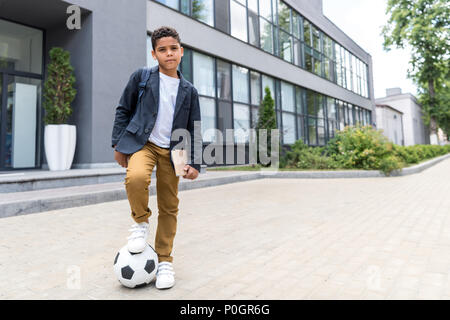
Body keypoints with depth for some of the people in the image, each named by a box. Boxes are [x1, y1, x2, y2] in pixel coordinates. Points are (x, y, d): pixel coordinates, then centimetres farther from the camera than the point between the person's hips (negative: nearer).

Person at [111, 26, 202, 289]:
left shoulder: (189, 90, 9)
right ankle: (141, 222, -4)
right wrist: (118, 144, 3)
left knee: (170, 207, 2)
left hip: (170, 151, 2)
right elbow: (123, 110, 8)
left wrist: (195, 163, 1)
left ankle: (164, 260, 19)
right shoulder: (141, 77, 4)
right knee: (136, 177, -34)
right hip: (142, 143, -2)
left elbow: (194, 129, 9)